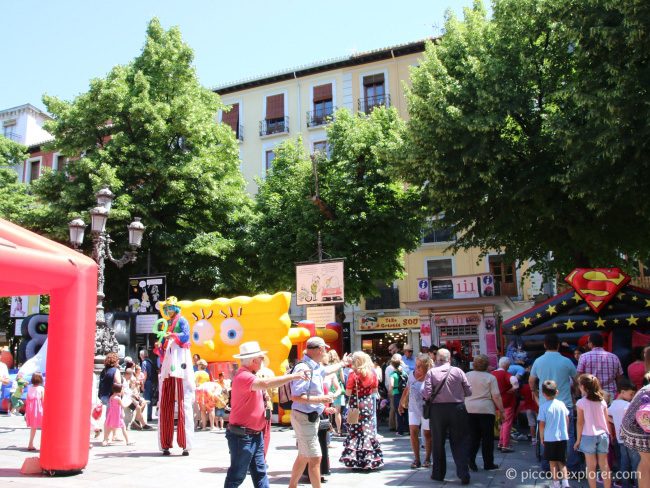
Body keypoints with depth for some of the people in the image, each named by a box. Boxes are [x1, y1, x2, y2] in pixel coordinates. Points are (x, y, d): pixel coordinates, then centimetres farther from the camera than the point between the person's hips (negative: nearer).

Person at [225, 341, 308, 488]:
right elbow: (265, 384, -37)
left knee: (260, 472, 13)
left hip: (255, 434, 10)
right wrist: (294, 376, -33)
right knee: (237, 475, 1)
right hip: (242, 436, -10)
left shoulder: (249, 375, 13)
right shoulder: (243, 376, -21)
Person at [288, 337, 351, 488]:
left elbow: (328, 370, 31)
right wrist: (320, 399, -25)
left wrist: (342, 363, 45)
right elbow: (295, 396, -28)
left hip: (311, 417, 10)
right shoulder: (304, 368, -23)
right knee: (315, 458, -5)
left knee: (303, 457, 19)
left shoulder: (315, 367, 7)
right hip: (304, 418, -10)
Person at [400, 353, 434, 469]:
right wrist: (401, 404, 14)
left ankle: (427, 459, 23)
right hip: (413, 408, 3)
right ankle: (416, 459, 6)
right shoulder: (412, 374, -1)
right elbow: (407, 389, 12)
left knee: (427, 433, 8)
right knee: (413, 432, -5)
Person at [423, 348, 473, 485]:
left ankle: (438, 473, 20)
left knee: (438, 443, 12)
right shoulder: (458, 371, -3)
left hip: (437, 410, -1)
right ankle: (464, 474, 5)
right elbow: (469, 391, -1)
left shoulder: (431, 372, -7)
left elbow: (427, 394, -12)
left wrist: (423, 394, 10)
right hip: (457, 409, 1)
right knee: (459, 443, 9)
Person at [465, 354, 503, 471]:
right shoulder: (490, 377, -4)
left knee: (473, 436, 8)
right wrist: (501, 410, -1)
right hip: (486, 410, -3)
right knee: (487, 437, 8)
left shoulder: (467, 375, 6)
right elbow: (496, 396, -9)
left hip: (469, 409, 3)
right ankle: (488, 463, 13)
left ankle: (470, 459, -8)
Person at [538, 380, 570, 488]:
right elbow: (567, 420, 8)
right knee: (562, 461, 15)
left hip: (550, 438, -4)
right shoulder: (561, 404, 1)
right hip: (563, 437, 4)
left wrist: (541, 437, 2)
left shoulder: (543, 406, -11)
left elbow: (542, 424, -10)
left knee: (553, 462, 8)